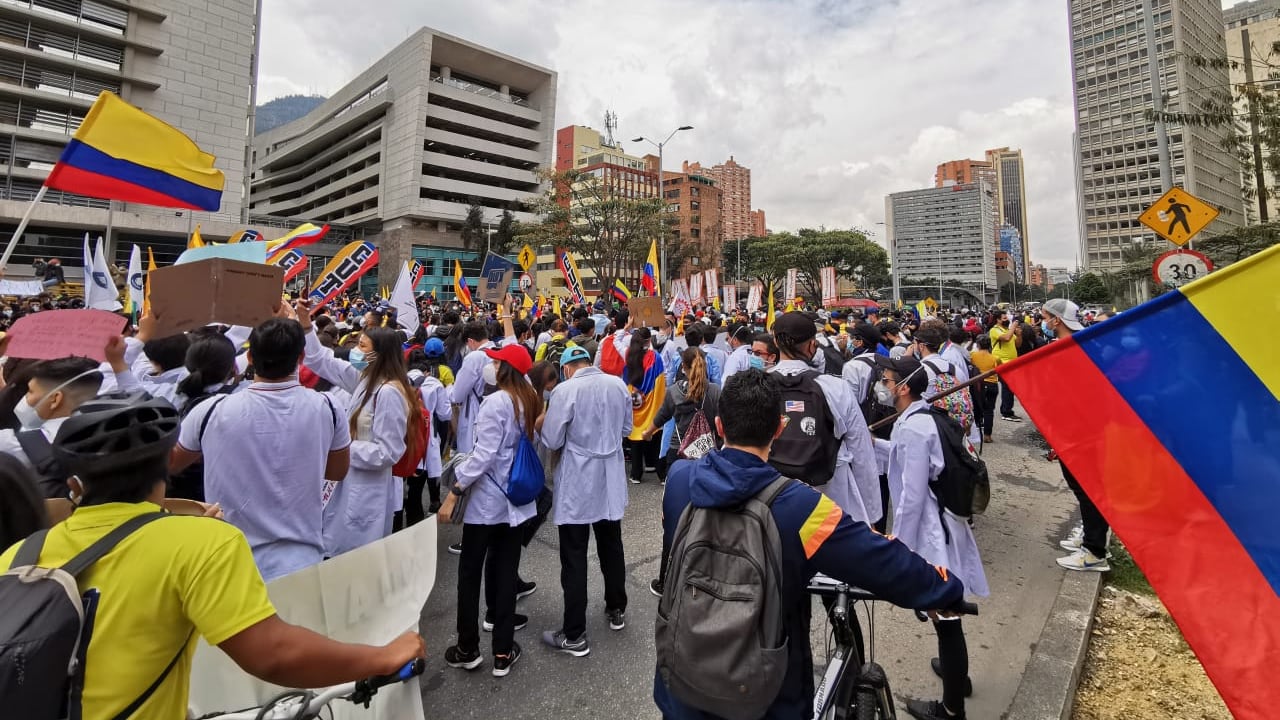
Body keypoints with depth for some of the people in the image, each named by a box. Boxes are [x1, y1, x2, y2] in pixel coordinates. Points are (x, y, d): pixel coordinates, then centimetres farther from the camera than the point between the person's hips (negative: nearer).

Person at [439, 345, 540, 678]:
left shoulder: (496, 402, -17)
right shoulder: (530, 400, 4)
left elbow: (484, 454, -21)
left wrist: (453, 493, -18)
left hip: (488, 497, -6)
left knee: (470, 571, 10)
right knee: (506, 568, 12)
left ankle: (468, 649, 21)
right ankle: (503, 651, 19)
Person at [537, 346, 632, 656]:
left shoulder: (564, 390, -16)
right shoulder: (618, 385, -1)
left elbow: (552, 441, -13)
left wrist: (543, 423, 6)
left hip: (577, 485, -5)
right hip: (610, 481, 5)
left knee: (574, 558, 4)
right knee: (611, 548, 21)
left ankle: (574, 635, 13)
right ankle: (617, 610, 37)